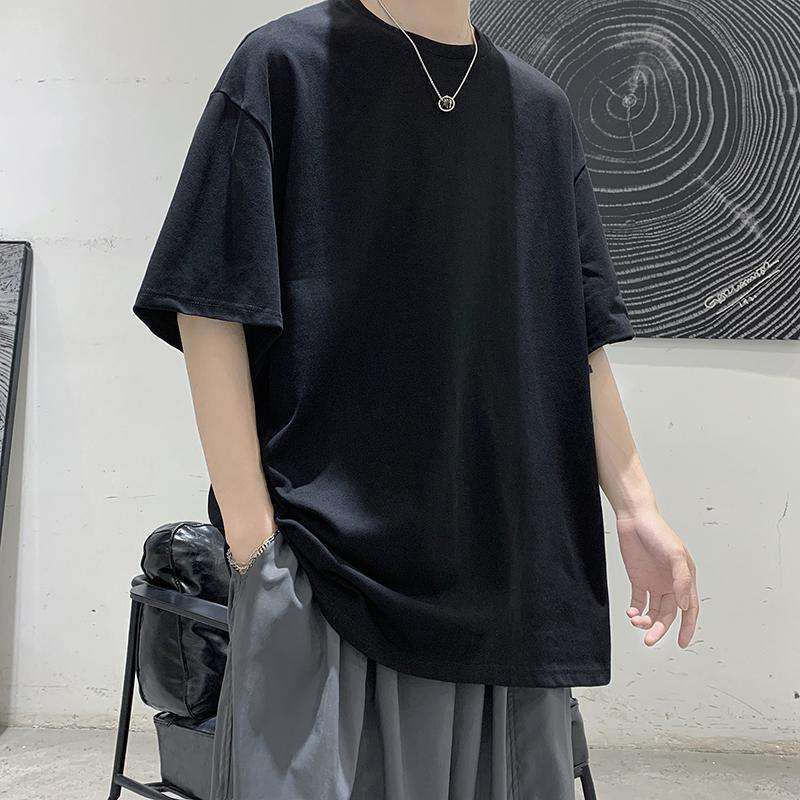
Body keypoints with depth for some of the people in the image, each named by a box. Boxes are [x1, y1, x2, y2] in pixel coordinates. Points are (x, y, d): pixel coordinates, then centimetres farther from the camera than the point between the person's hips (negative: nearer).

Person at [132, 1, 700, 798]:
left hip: (508, 567, 5)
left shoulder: (541, 109, 14)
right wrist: (250, 532, -11)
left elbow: (576, 338, 14)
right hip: (328, 545, -4)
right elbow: (210, 310, -5)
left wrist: (637, 508, 7)